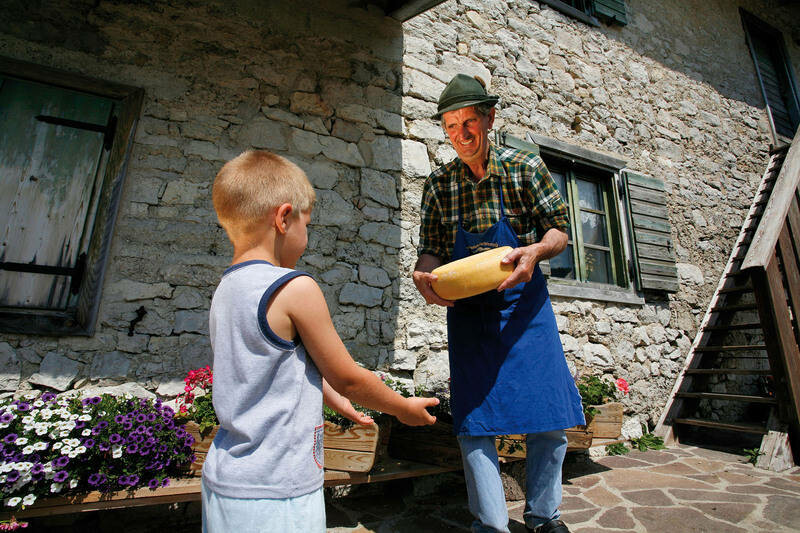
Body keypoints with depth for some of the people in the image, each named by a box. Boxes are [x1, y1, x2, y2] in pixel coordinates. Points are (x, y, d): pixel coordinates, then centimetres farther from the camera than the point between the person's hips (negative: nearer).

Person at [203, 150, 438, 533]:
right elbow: (346, 377, -12)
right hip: (275, 495, -8)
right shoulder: (296, 289, -21)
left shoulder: (225, 290, 4)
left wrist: (334, 398, 25)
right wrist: (404, 408, 5)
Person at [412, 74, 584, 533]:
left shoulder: (525, 168, 0)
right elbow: (431, 250, 5)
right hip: (466, 309, 1)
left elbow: (560, 229, 1)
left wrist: (536, 251, -21)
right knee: (474, 417, 0)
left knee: (551, 413, 4)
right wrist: (425, 275, -17)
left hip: (524, 304, 0)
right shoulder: (439, 184, 3)